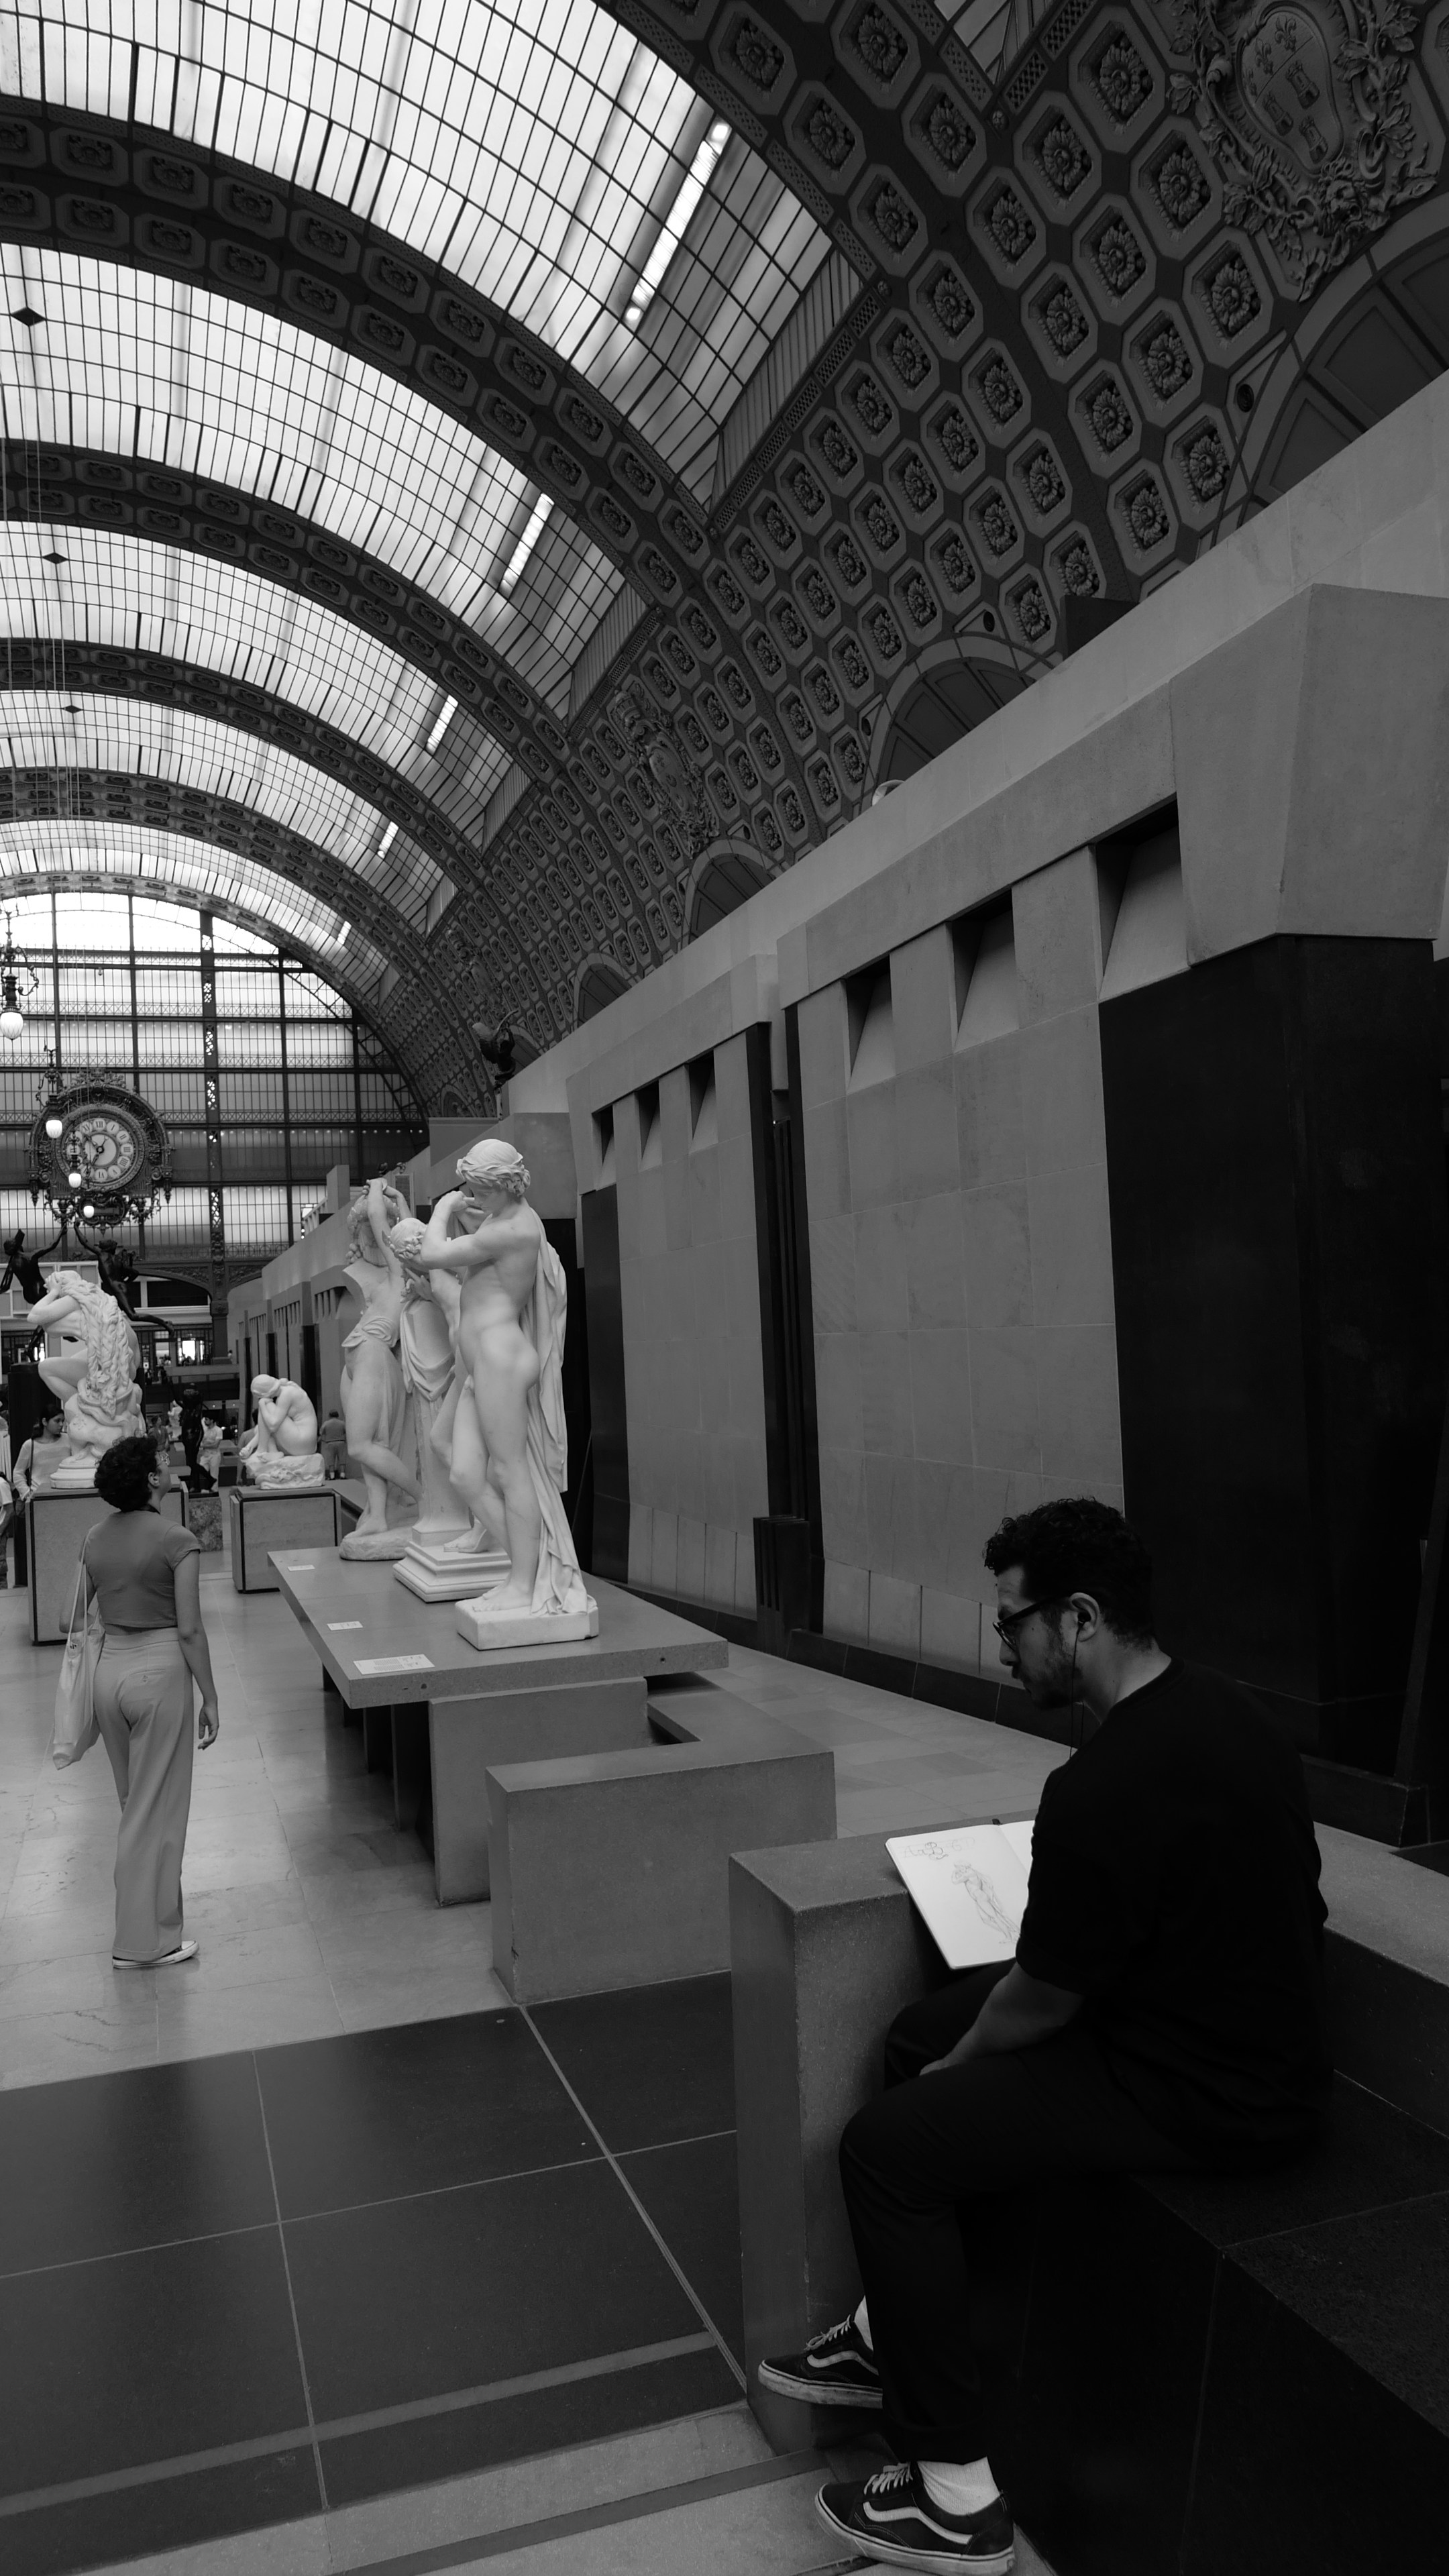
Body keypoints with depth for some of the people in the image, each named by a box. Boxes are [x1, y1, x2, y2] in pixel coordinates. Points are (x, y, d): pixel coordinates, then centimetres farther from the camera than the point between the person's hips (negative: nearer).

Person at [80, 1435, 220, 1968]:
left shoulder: (94, 1540, 3)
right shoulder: (176, 1541, -15)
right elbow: (190, 1630, -14)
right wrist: (210, 1698, -6)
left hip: (110, 1668, 6)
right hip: (160, 1670, -6)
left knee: (134, 1801, 22)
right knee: (158, 1809, 4)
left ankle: (147, 1908, 36)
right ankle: (144, 1941, 12)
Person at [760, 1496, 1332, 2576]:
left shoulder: (1103, 1793, -30)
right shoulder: (1223, 1709, 0)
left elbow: (1045, 2001, -16)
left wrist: (962, 2059, 5)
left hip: (1209, 2101, -9)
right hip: (1252, 2027, 9)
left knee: (887, 2147, -4)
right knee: (924, 2028, 16)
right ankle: (892, 2335, 31)